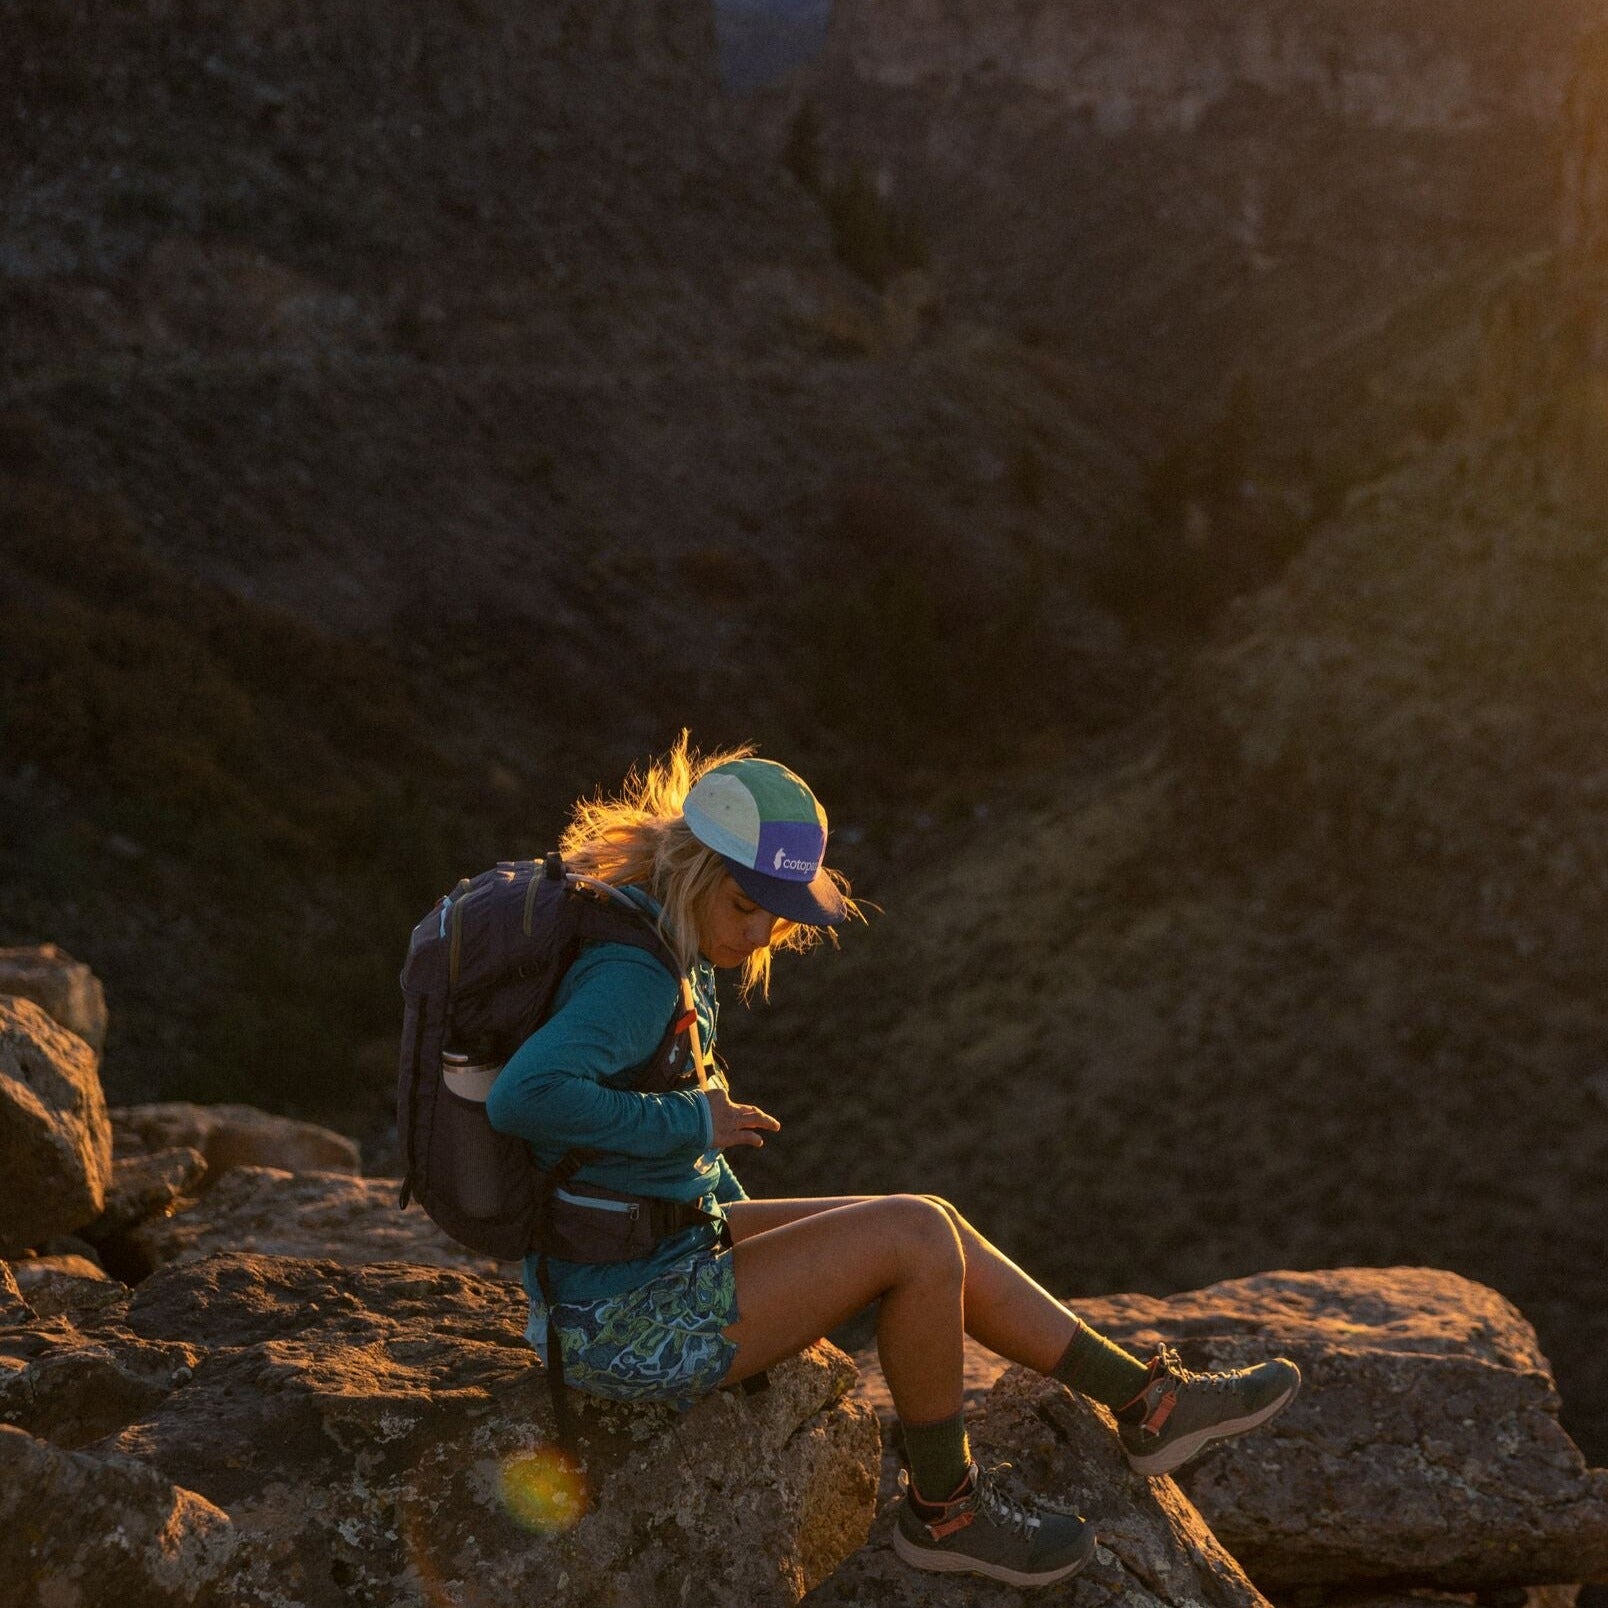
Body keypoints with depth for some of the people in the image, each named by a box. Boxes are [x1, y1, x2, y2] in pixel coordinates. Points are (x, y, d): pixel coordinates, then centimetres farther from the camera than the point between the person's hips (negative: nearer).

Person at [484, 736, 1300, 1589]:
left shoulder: (663, 945, 6)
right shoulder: (634, 975, -24)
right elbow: (521, 1098, -40)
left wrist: (741, 1225, 11)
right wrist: (695, 1122, -27)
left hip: (671, 1247, 10)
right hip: (631, 1329, -10)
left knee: (934, 1231, 9)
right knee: (917, 1237, -13)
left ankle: (1148, 1401, 18)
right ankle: (944, 1507, 7)